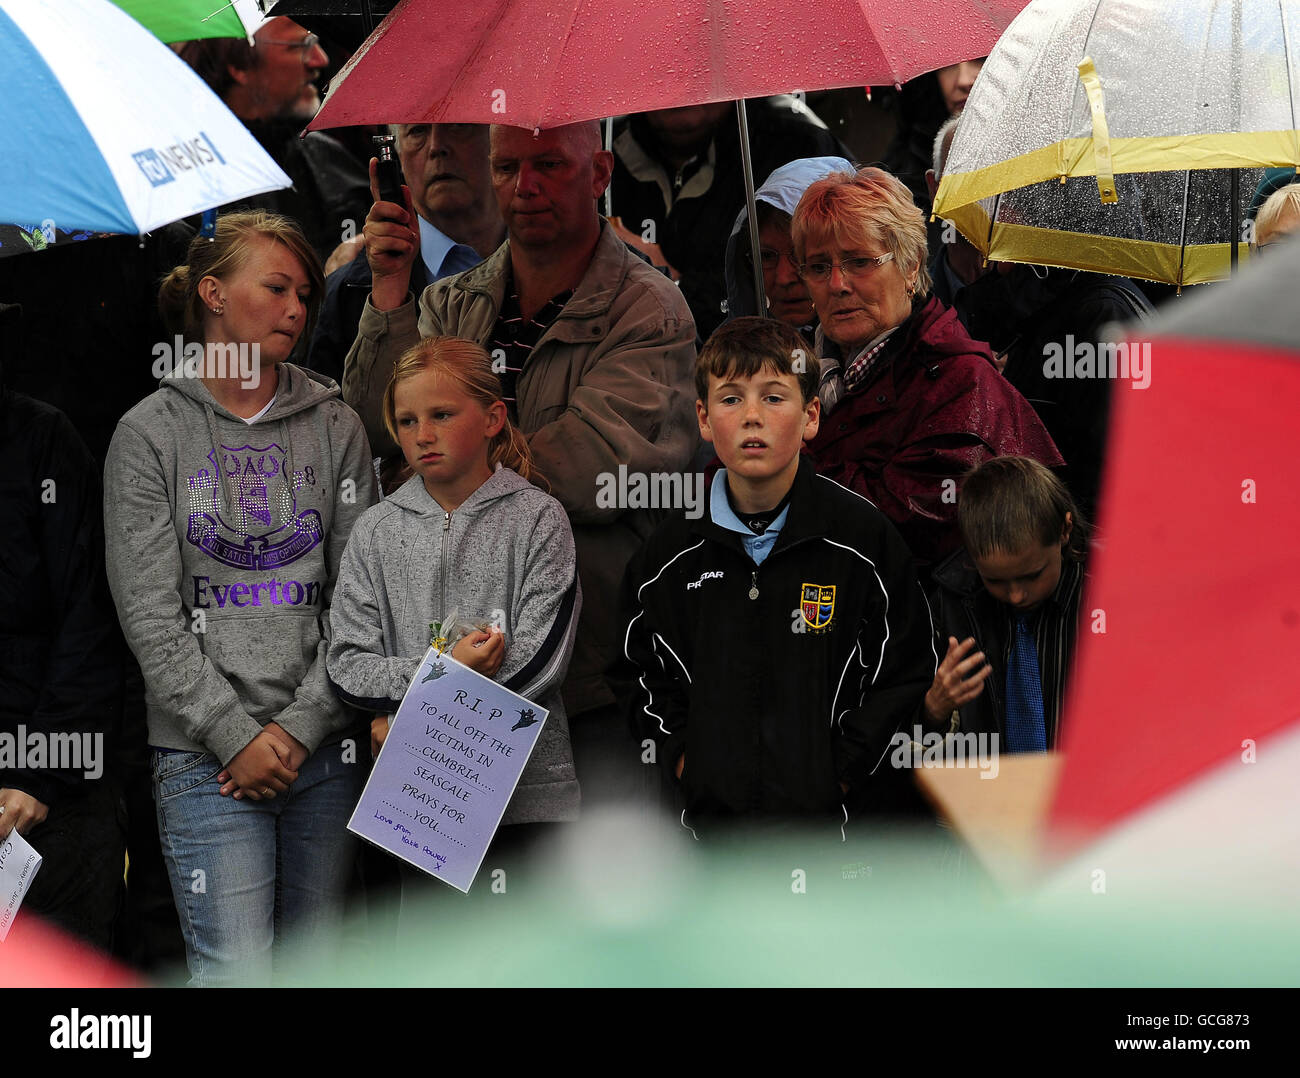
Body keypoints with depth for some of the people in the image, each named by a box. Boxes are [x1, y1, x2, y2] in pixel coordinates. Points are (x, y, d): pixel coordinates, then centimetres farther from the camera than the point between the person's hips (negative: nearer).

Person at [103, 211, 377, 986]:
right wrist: (235, 734, -10)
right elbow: (150, 612, -3)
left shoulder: (335, 427, 10)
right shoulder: (151, 433, 3)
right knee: (236, 973, -11)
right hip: (205, 757, -3)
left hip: (323, 750, 3)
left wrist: (300, 726, -6)